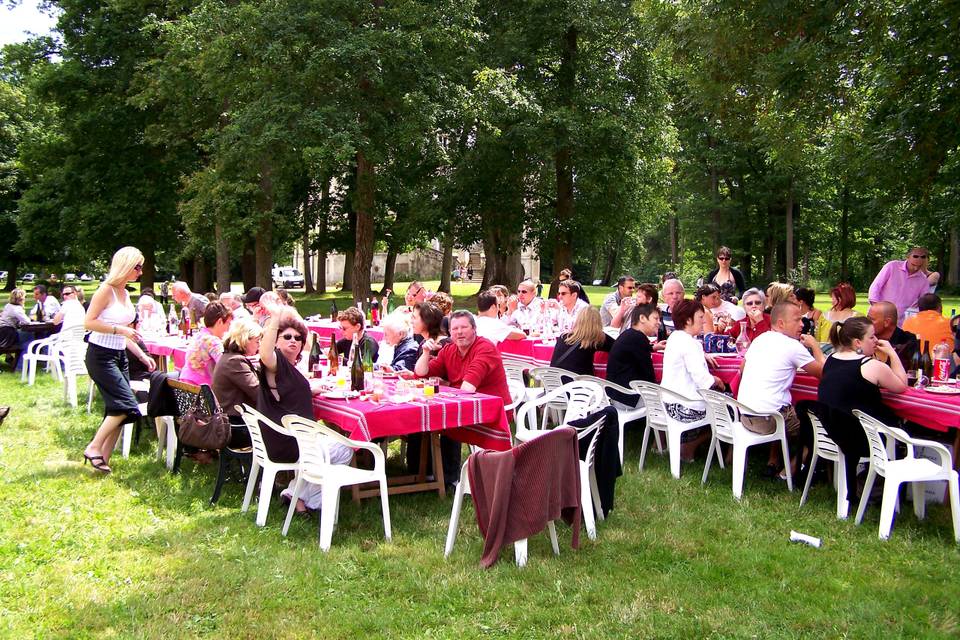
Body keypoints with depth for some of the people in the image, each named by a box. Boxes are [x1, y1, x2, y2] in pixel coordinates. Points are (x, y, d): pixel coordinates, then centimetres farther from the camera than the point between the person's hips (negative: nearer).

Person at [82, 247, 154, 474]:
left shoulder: (125, 293, 12)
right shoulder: (106, 290, -12)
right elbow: (89, 322, -19)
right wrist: (120, 329, -21)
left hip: (119, 356, 8)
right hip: (101, 355, -8)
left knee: (118, 409, 6)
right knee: (126, 404, -14)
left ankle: (103, 458, 13)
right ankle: (94, 448, -2)